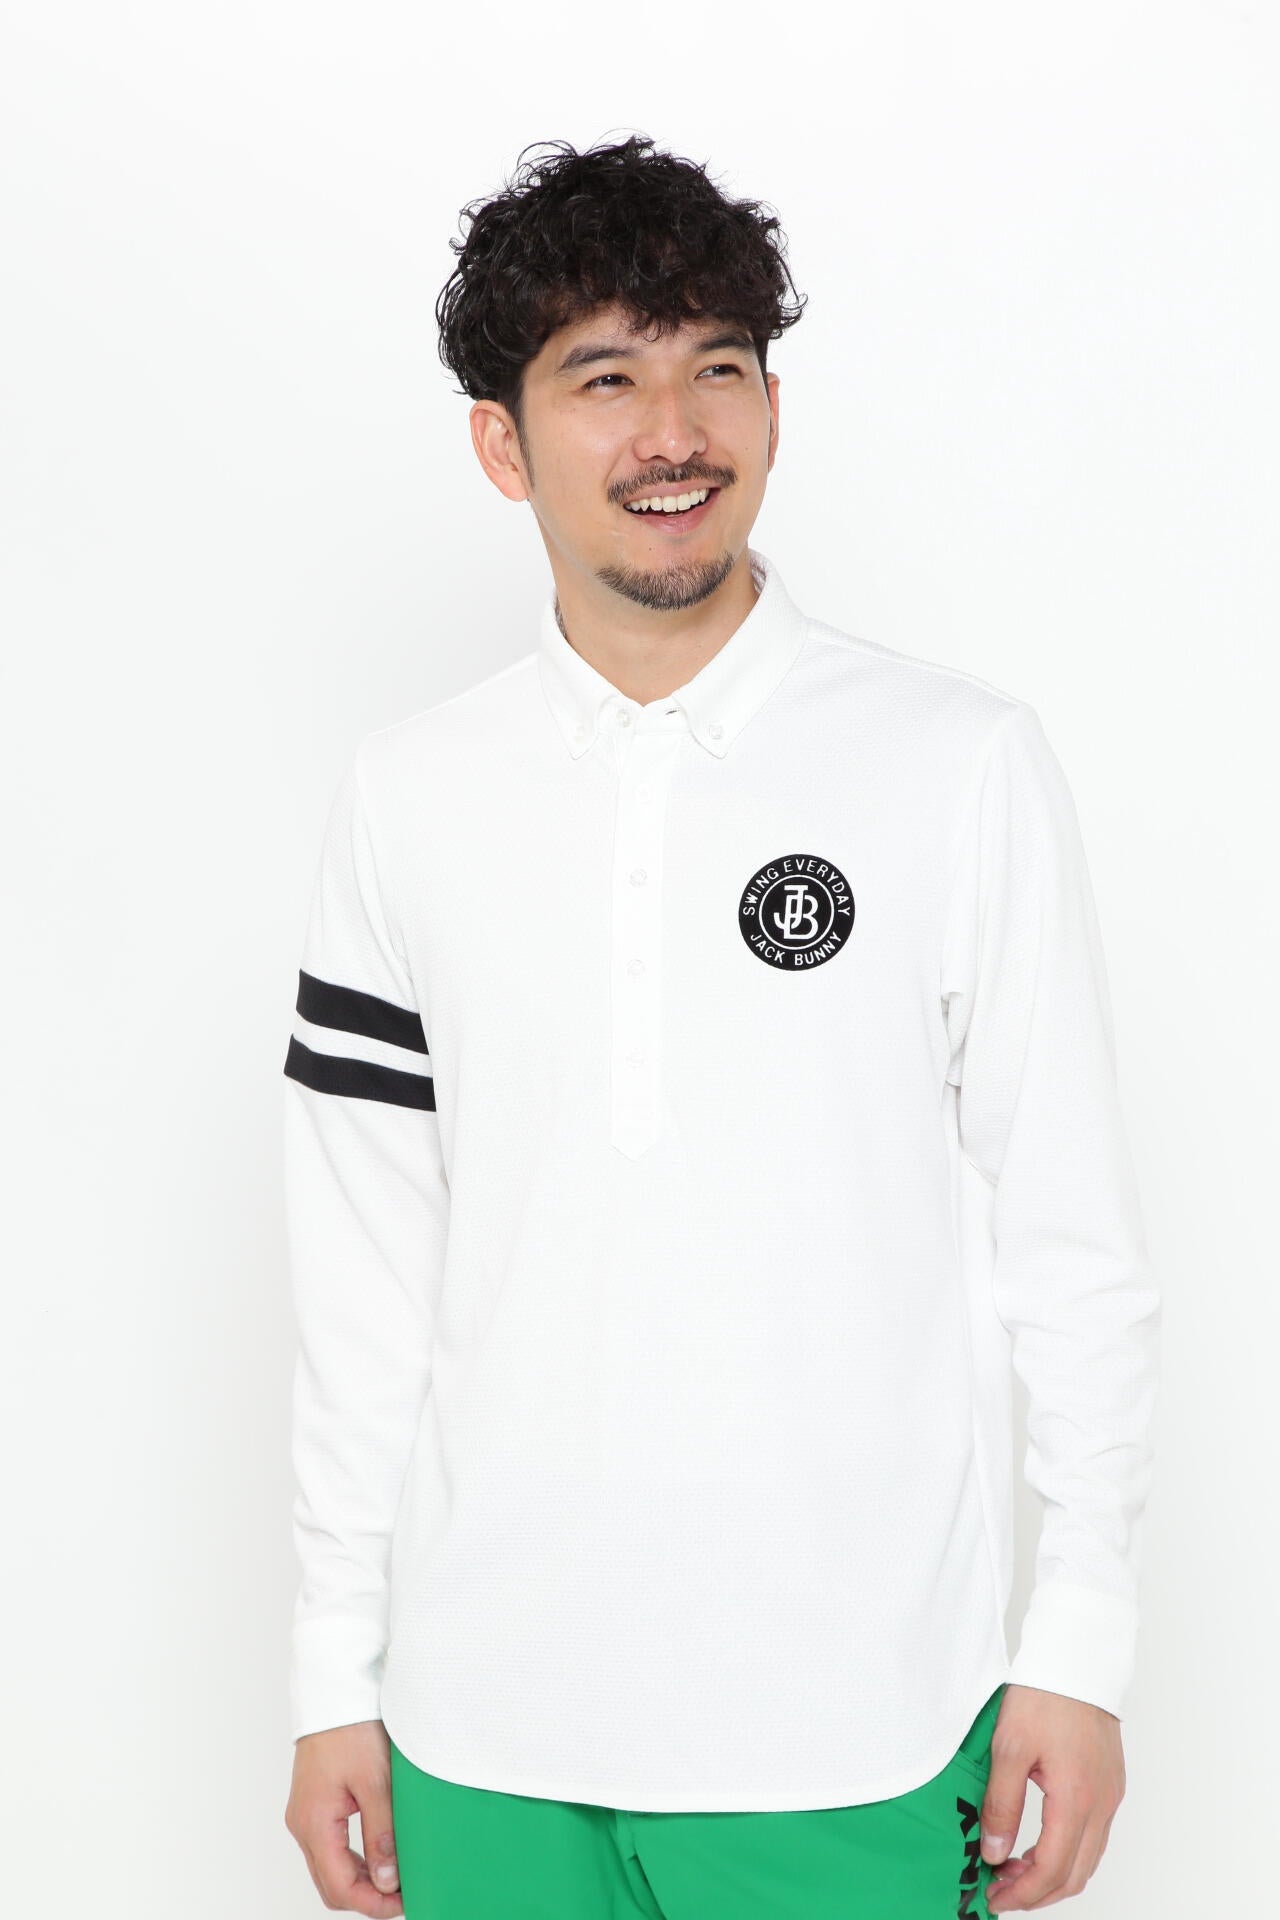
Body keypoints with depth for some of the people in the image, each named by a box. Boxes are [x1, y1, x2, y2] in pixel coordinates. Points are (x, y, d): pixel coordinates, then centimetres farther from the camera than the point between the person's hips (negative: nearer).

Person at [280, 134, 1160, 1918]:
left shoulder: (964, 765, -4)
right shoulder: (409, 800, 3)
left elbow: (1071, 1239, -2)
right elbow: (365, 1268, 6)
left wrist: (1081, 1643, -3)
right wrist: (334, 1673, 6)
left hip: (851, 1720, -2)